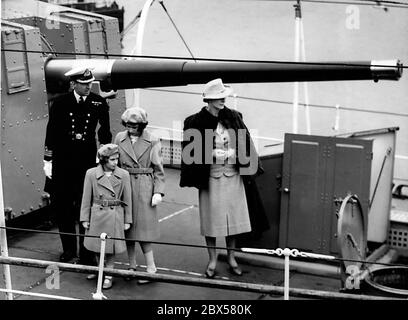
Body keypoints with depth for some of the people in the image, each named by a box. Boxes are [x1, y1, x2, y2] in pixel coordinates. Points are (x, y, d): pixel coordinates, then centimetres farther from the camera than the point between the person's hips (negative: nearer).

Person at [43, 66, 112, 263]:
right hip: (62, 163, 1)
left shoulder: (99, 103, -3)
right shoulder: (60, 103, -5)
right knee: (62, 207, 8)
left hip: (88, 161, 0)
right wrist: (48, 161, 0)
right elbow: (51, 133, 0)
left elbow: (105, 132, 8)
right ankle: (69, 249, 25)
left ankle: (86, 253, 12)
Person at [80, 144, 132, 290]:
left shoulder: (124, 175, -3)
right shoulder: (91, 174, -4)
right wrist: (85, 218, 1)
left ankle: (108, 276, 18)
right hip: (97, 215, 1)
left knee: (111, 247, 4)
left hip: (115, 216, -1)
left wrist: (127, 220, 4)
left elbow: (127, 200, 3)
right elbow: (86, 198, 2)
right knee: (97, 245, 14)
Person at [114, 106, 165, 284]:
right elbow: (115, 163, 10)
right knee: (127, 227, 7)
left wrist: (158, 191, -10)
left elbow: (158, 169, -1)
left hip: (144, 188, -3)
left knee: (143, 227, -4)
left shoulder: (152, 141, -3)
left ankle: (151, 268, 5)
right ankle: (132, 266, 20)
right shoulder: (120, 138, 6)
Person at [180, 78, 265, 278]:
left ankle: (231, 257, 25)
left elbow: (245, 144, 8)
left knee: (234, 216, 9)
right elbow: (191, 152, -6)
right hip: (210, 177, -3)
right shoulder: (196, 122, -9)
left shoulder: (234, 118, 1)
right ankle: (212, 259, 21)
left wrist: (249, 168, 5)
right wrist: (194, 178, -9)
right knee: (211, 218, 6)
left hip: (233, 175, 3)